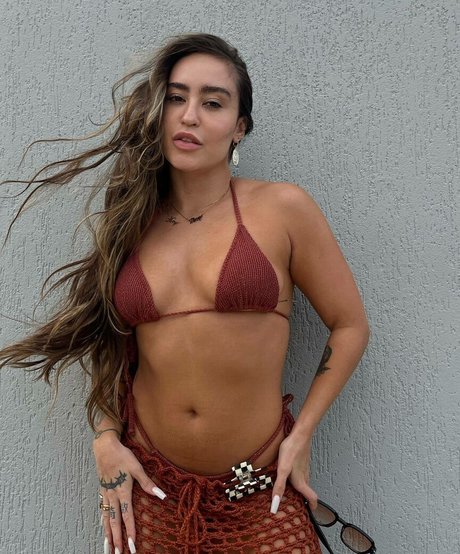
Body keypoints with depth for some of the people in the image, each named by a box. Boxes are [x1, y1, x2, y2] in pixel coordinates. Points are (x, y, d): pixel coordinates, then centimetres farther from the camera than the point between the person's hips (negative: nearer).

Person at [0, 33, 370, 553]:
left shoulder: (281, 208, -8)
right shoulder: (127, 225, 2)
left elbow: (349, 326, -2)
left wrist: (302, 434, -6)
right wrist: (106, 439, -1)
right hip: (150, 485, 3)